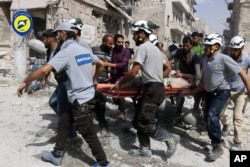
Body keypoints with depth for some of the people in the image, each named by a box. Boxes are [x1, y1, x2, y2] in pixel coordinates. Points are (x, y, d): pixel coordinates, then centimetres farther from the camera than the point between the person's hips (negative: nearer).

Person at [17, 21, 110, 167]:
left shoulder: (66, 52, -17)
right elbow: (101, 64, 19)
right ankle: (57, 155, 33)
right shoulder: (84, 50, 9)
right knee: (63, 124, 20)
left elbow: (44, 70, -26)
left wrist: (25, 82, -13)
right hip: (85, 95, 9)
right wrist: (94, 80, 31)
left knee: (89, 133, 4)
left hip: (80, 98, -9)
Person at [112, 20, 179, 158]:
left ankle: (170, 138, 3)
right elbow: (167, 68, 26)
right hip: (157, 87, 10)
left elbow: (133, 72, -16)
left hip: (152, 89, -10)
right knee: (138, 121, 12)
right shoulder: (155, 48, 20)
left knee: (142, 123, -8)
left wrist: (120, 83, -5)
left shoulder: (143, 47, -10)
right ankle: (145, 149, 19)